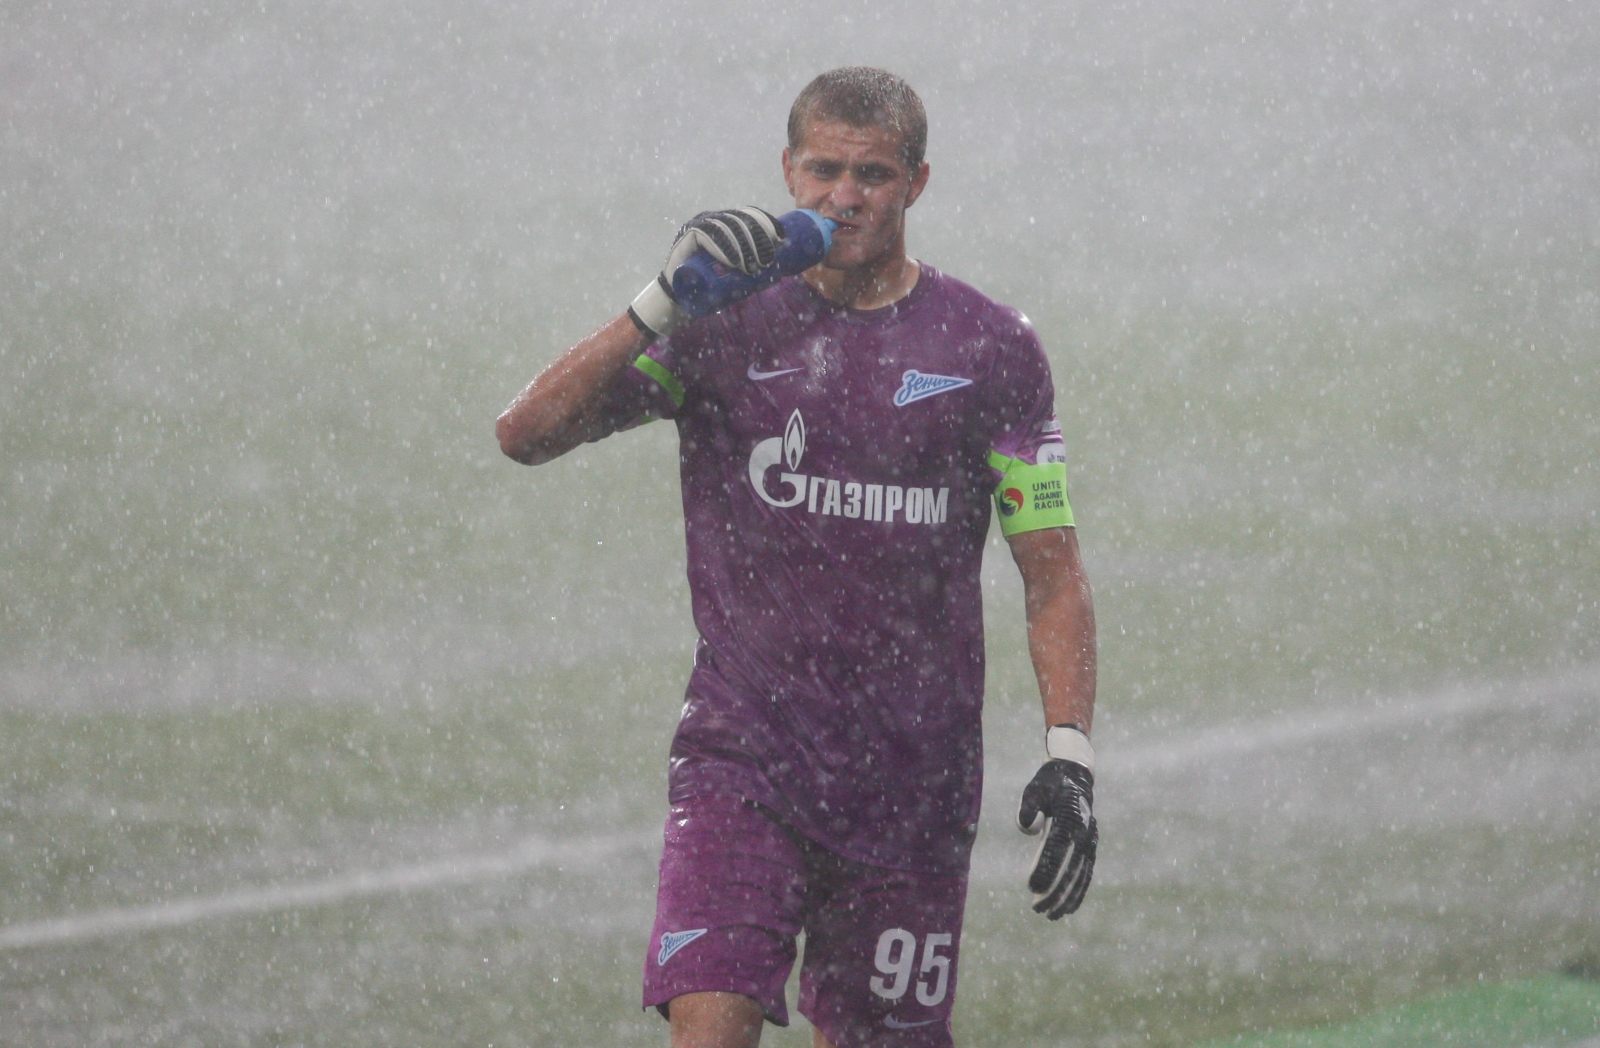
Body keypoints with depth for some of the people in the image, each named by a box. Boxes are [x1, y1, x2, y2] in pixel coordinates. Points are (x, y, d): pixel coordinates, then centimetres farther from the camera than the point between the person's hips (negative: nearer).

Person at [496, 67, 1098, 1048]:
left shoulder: (992, 348, 4)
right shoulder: (727, 323, 3)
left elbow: (1054, 573, 6)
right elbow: (526, 433, -6)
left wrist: (1069, 754, -5)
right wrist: (663, 303, -17)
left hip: (915, 775, 1)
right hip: (743, 747, -1)